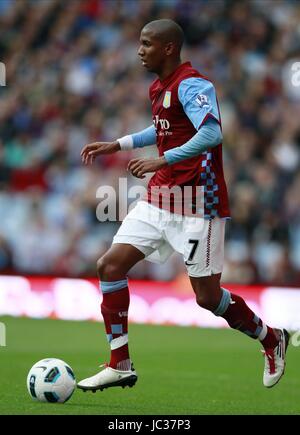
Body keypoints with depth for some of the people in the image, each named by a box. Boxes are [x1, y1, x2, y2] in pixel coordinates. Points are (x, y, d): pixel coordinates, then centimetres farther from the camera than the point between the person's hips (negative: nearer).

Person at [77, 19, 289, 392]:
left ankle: (271, 339, 25)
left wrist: (162, 160, -35)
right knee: (110, 265, -4)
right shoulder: (159, 87, 12)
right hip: (159, 199, 9)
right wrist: (116, 145, 24)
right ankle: (120, 365, 2)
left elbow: (212, 133, -31)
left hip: (197, 203, -9)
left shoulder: (191, 85, -16)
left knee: (207, 297, -2)